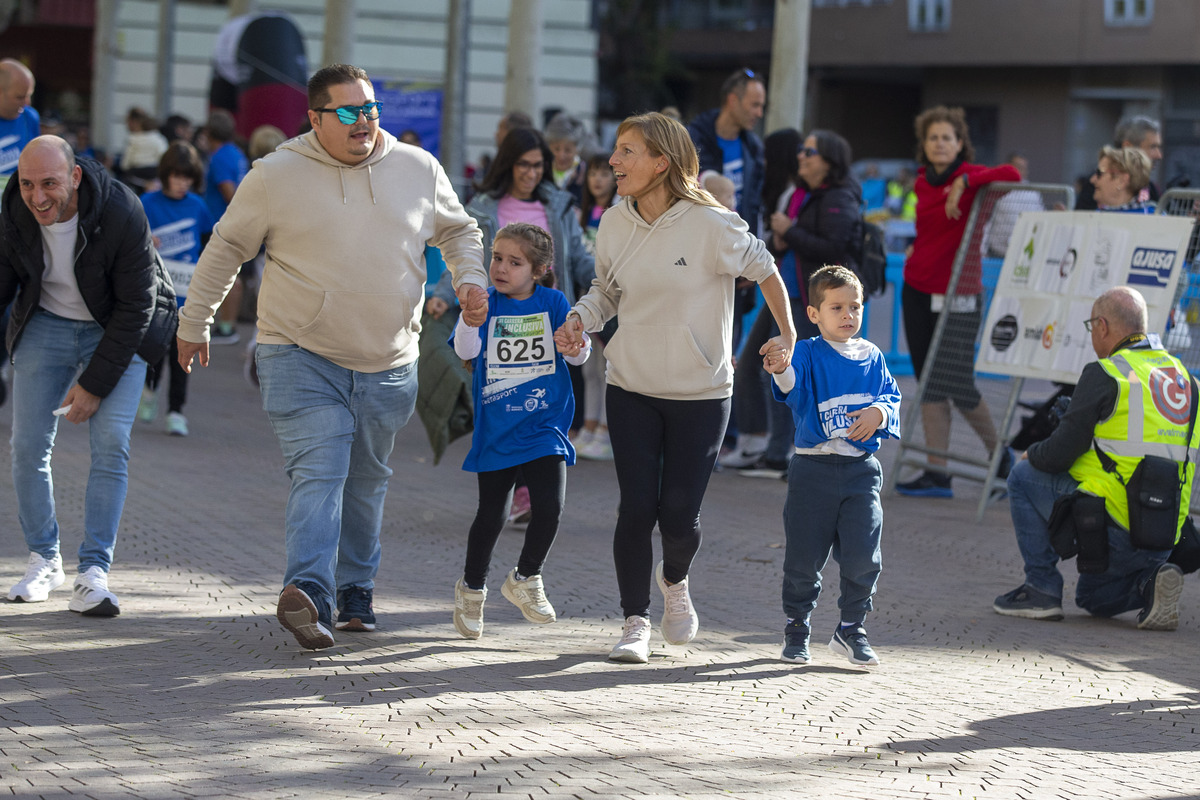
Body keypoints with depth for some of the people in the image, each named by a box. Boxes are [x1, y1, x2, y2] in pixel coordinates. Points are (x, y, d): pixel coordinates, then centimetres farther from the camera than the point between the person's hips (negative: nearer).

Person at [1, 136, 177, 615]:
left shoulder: (122, 214, -29)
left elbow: (136, 307, -20)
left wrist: (95, 382, -20)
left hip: (118, 329, -3)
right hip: (46, 321, 3)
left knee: (111, 444, -16)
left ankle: (94, 572, -13)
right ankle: (44, 560, 13)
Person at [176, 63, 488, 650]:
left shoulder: (419, 170, 5)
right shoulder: (276, 176, -4)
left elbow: (458, 230, 21)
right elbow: (226, 248, 7)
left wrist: (470, 279, 2)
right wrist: (194, 323, 11)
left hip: (389, 365, 4)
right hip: (301, 359, -4)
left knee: (365, 482, 13)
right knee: (319, 472, -19)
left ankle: (355, 591, 26)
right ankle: (307, 590, -31)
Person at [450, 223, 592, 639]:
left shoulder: (553, 302, 1)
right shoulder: (486, 303, 0)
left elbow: (578, 355, -1)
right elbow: (467, 351, -12)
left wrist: (577, 347, -24)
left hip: (543, 426, 0)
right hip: (496, 429, 0)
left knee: (550, 505, -13)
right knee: (492, 514, 6)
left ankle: (525, 578, 12)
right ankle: (472, 586, 29)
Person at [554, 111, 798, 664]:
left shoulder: (710, 224, -15)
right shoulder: (614, 224, -1)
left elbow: (764, 270, 1)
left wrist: (788, 335, 1)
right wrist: (578, 321, -4)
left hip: (701, 395, -3)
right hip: (631, 389, 3)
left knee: (679, 515, -2)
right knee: (637, 508, -4)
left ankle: (675, 580, 33)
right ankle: (635, 621, 12)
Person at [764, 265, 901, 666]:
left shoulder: (872, 357, 11)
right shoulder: (808, 354, -3)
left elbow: (892, 396, 12)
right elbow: (793, 385, -23)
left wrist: (879, 412, -12)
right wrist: (781, 370, -47)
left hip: (861, 470, 3)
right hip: (813, 468, -3)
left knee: (862, 554, -3)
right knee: (804, 555, 3)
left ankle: (851, 629, 13)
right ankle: (797, 627, 21)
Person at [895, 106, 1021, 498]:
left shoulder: (969, 176, -8)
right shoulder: (923, 183, 11)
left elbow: (1011, 174, -27)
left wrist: (964, 183, -26)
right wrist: (915, 249, 13)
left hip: (958, 293, -7)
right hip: (918, 289, 7)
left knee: (956, 382, -6)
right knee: (929, 384, 4)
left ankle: (999, 454, 16)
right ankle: (937, 473, 5)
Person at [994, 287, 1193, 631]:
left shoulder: (1105, 375, -10)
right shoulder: (1181, 375, 13)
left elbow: (1060, 454, -10)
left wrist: (1032, 455, 13)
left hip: (1113, 521, -8)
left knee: (1023, 476, 13)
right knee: (1093, 598, 30)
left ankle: (1042, 588, 8)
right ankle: (1149, 583, 1)